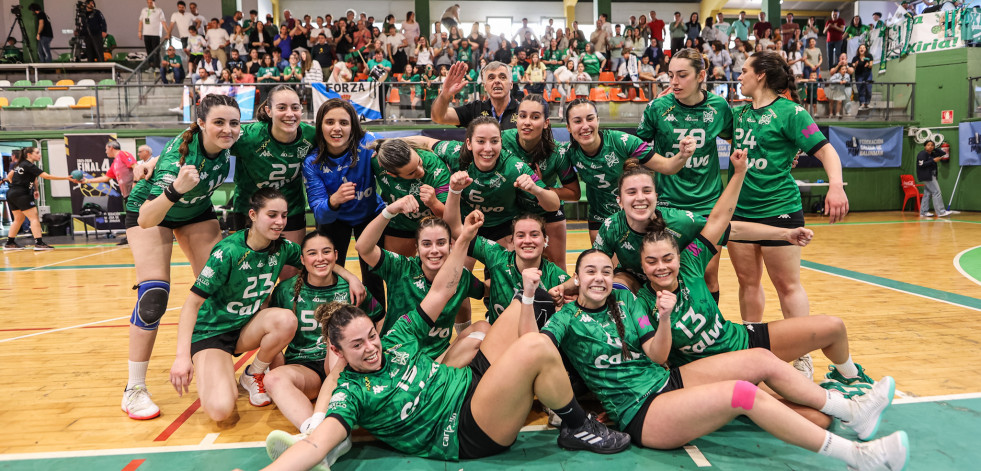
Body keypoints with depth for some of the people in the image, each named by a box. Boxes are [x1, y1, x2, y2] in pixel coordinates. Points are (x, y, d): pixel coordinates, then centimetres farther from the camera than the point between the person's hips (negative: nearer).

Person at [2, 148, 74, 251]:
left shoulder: (19, 164, 16)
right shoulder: (29, 166, -11)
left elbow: (9, 176, 22)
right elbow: (47, 176, -17)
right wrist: (66, 178, -18)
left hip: (11, 193, 9)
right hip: (21, 195, -9)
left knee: (19, 219, 18)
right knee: (34, 217, -9)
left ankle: (9, 243, 22)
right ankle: (39, 243, -17)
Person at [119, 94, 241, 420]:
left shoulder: (225, 143, -22)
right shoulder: (180, 156, -38)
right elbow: (146, 220, -46)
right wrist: (175, 190, -60)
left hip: (196, 212, 6)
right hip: (151, 209, -6)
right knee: (153, 296, -16)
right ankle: (134, 390, -4)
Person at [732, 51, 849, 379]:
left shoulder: (789, 112, -7)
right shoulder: (740, 114, 12)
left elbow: (825, 150, -12)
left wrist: (836, 185, -29)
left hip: (778, 210, -6)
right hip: (740, 210, 6)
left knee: (787, 285, -1)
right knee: (748, 281, 11)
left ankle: (803, 358, 9)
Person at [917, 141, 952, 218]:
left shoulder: (932, 154, 14)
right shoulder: (922, 154, -10)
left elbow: (943, 154, 16)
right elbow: (921, 164, -20)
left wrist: (935, 149, 6)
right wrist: (933, 161, -19)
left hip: (931, 176, 9)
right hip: (926, 176, -9)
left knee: (927, 193, 9)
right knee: (936, 192, -11)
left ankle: (923, 212, 12)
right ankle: (941, 212, -12)